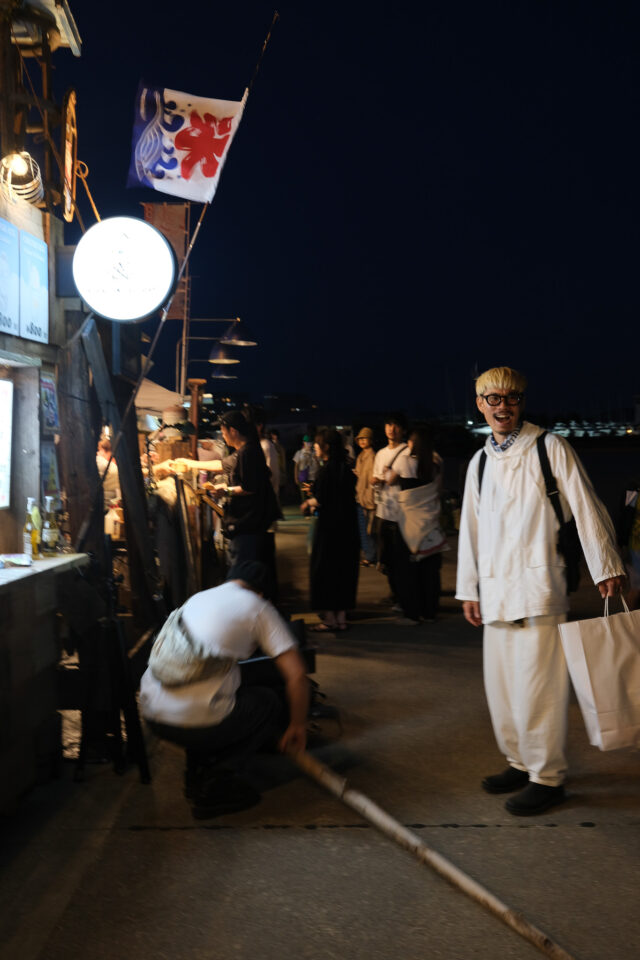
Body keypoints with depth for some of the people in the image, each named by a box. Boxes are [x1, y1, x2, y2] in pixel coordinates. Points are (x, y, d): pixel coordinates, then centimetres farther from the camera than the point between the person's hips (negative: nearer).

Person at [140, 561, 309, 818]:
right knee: (273, 701, 17)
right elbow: (296, 675, -1)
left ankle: (197, 772, 23)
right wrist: (298, 726, 16)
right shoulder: (257, 607, 5)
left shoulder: (196, 598, 22)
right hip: (197, 724, -6)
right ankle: (216, 783, 4)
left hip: (150, 713, 6)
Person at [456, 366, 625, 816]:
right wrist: (469, 589, 16)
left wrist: (606, 567, -5)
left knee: (536, 686, -5)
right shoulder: (479, 463, 14)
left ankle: (547, 777, 11)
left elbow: (586, 508, -3)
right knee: (501, 685, 12)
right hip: (496, 591, 6)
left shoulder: (550, 448, -2)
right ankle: (520, 763, 29)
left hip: (539, 587, -6)